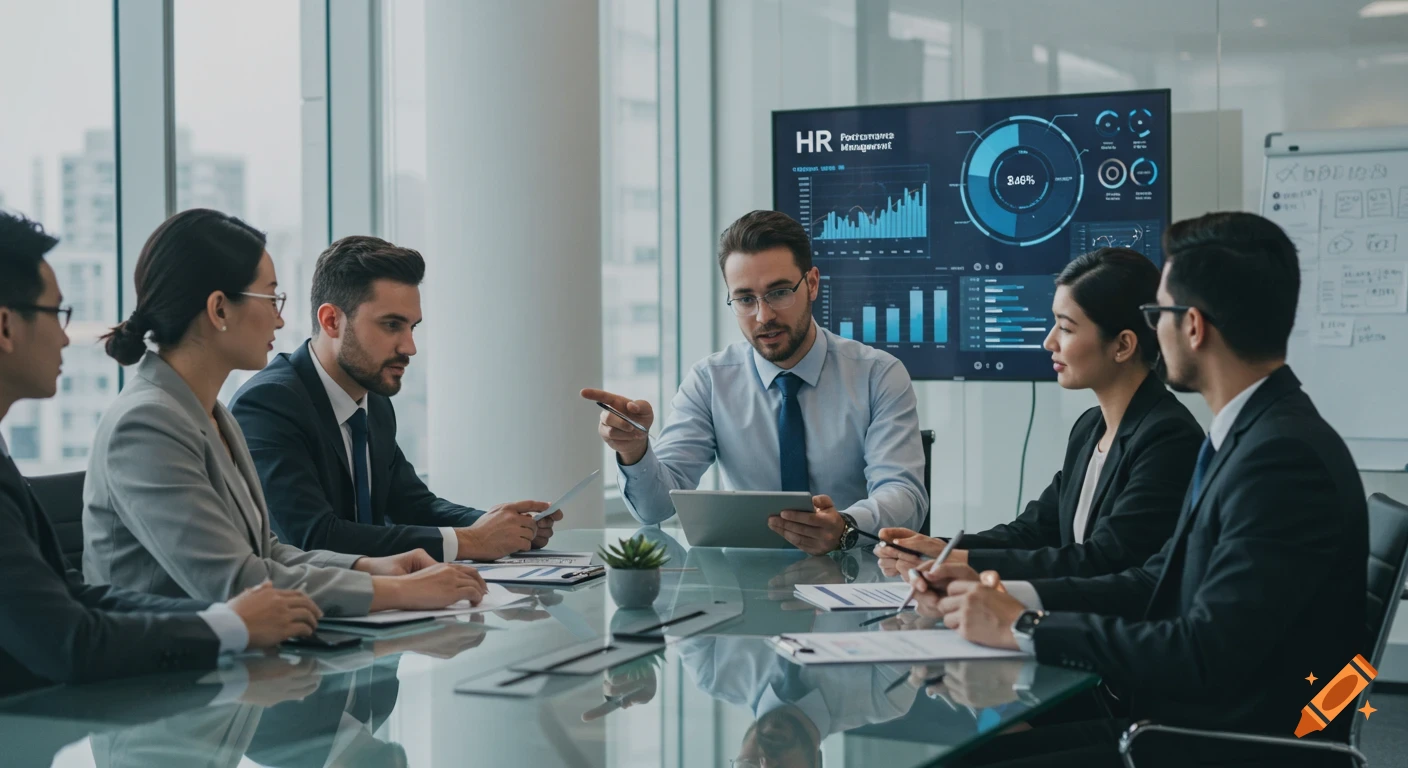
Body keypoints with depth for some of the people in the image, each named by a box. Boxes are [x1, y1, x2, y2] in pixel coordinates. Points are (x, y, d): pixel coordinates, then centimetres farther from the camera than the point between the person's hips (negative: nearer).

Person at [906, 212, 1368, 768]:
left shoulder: (1285, 457, -21)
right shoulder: (1249, 436, 10)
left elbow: (1208, 654, -26)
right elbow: (1158, 583, 12)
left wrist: (1024, 628, -17)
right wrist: (1004, 595, 0)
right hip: (1181, 721, 9)